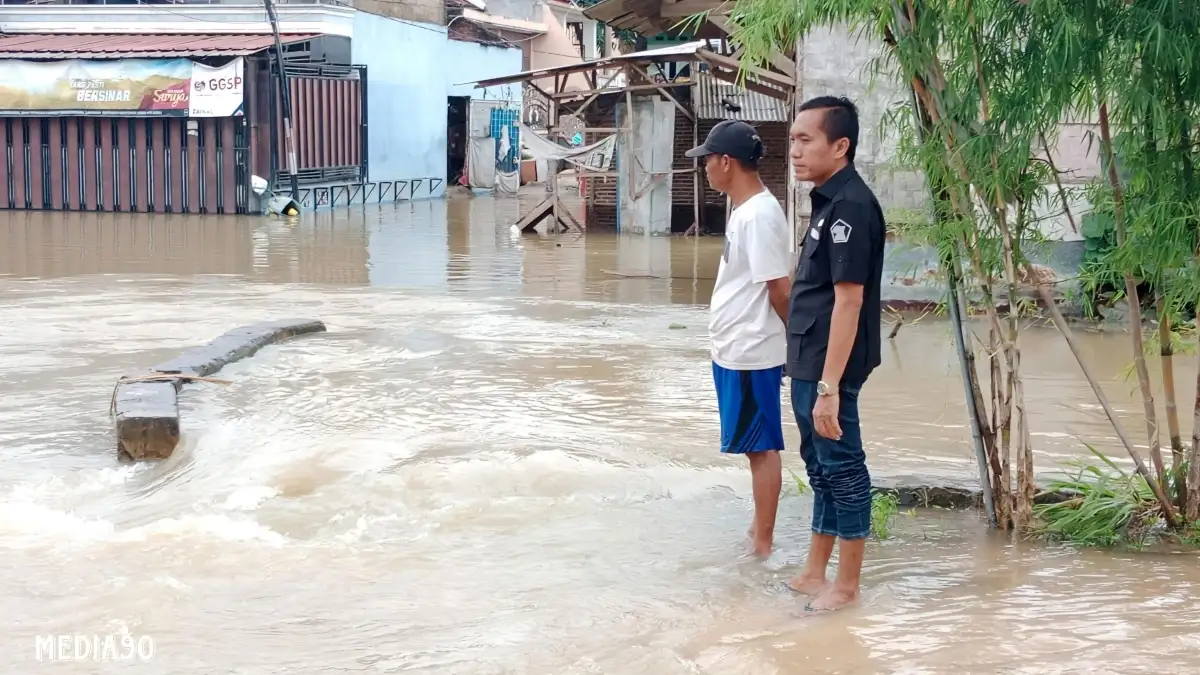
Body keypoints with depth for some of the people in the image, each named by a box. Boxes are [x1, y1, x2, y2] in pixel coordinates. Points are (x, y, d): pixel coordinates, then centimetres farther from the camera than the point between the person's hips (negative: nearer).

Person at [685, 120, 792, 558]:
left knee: (761, 447, -1)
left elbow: (780, 288, -20)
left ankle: (762, 543, 7)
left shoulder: (758, 216, -21)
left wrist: (795, 343, -10)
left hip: (752, 355, -10)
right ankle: (759, 530, 27)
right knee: (757, 446, 17)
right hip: (737, 351, 10)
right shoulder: (746, 210, 11)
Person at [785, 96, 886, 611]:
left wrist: (829, 384, -24)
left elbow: (849, 299, -22)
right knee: (820, 466, 17)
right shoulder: (829, 201, 12)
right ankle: (815, 573, 29)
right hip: (808, 363, 10)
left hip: (829, 367, -10)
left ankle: (846, 585, 12)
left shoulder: (851, 205, -18)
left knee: (842, 467, 1)